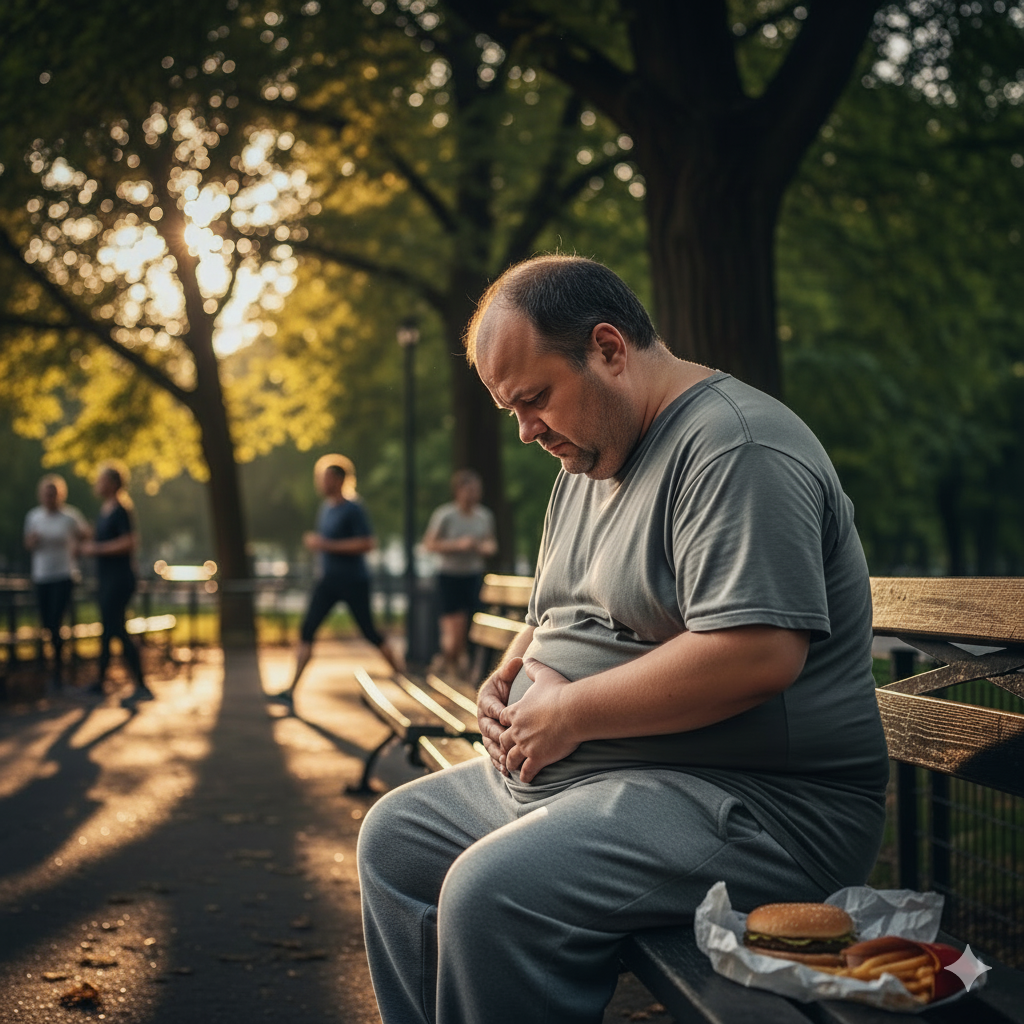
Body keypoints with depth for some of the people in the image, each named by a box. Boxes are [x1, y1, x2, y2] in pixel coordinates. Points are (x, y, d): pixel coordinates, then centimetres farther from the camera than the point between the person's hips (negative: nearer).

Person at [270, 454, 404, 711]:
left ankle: (403, 674, 23)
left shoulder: (353, 510, -14)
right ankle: (291, 691, -5)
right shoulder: (325, 508, 10)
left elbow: (367, 543, -22)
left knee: (369, 632, 3)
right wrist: (314, 541, 8)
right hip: (328, 581, 7)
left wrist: (328, 545, -22)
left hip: (354, 581, -7)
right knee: (307, 631, -3)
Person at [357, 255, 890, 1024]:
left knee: (491, 895, -29)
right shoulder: (588, 461, 15)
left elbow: (758, 654, -29)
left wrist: (570, 712, -20)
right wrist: (512, 675, 5)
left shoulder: (734, 448, -17)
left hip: (756, 801, -10)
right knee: (395, 837, 11)